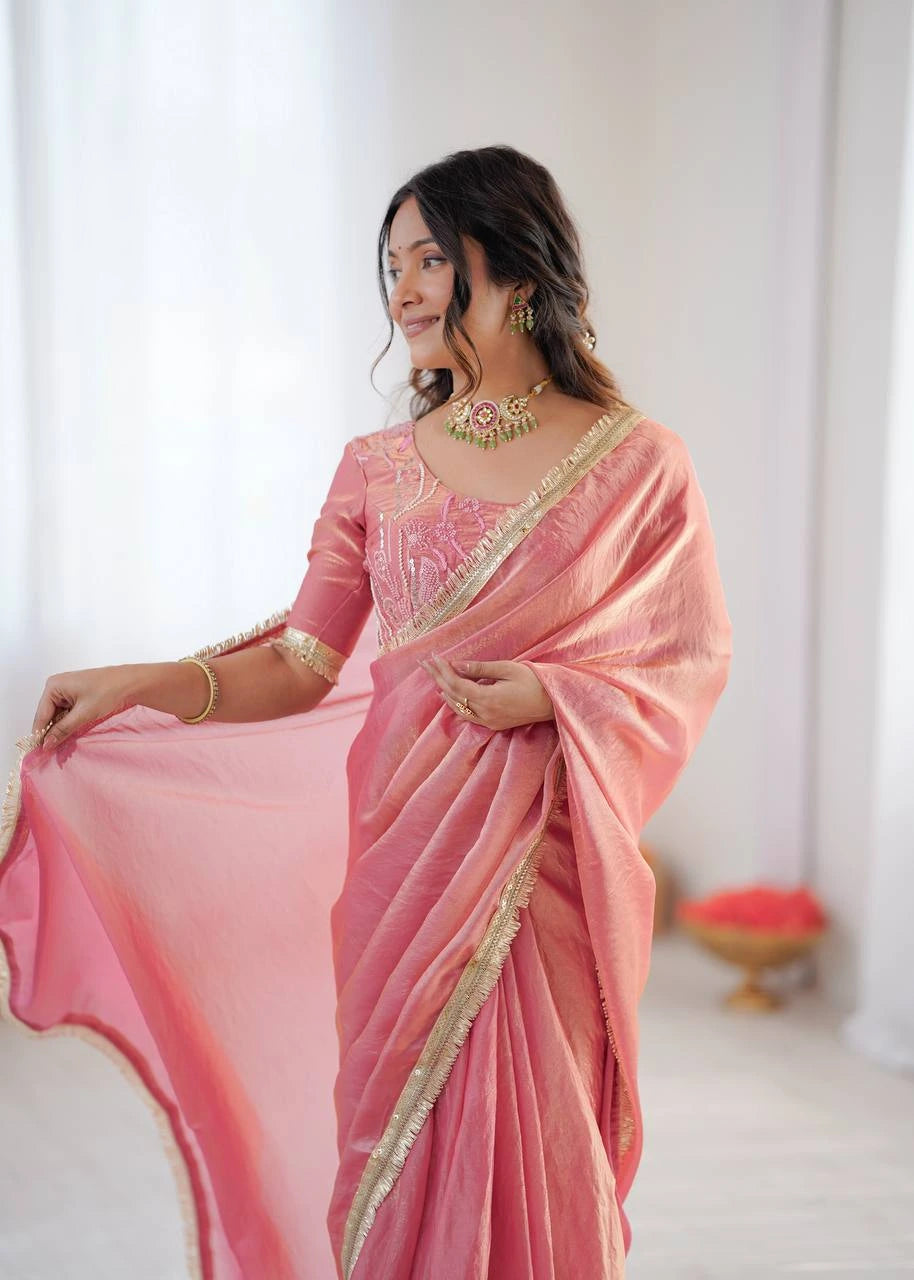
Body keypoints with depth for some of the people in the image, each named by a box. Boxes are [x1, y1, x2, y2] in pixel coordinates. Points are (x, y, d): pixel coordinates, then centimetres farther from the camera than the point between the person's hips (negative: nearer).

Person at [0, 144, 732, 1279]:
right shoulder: (376, 470, 7)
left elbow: (692, 658, 2)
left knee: (531, 1150, 5)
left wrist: (552, 694, -13)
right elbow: (299, 666, 4)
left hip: (543, 856, -2)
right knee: (396, 1142, 9)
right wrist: (143, 685, -10)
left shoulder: (637, 463, -2)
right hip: (401, 843, 3)